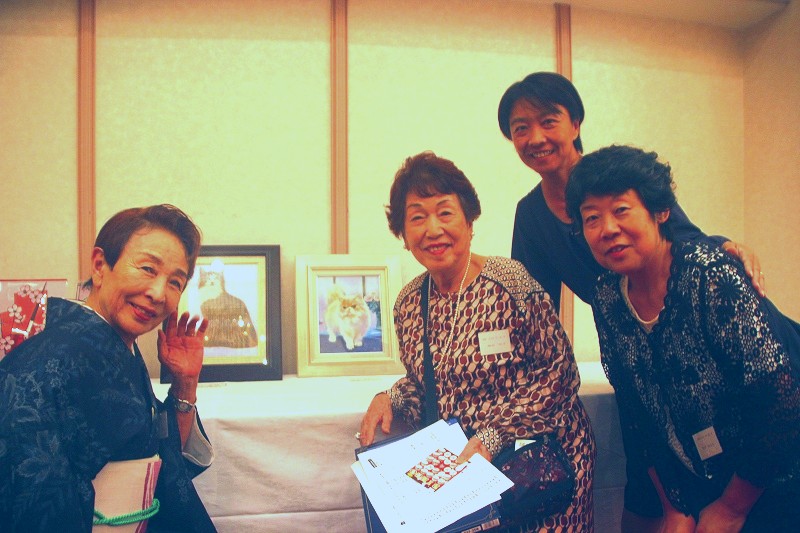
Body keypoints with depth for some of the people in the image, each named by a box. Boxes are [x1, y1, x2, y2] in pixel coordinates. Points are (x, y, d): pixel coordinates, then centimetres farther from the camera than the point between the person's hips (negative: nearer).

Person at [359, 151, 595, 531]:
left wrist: (494, 436, -21)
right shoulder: (408, 303, 1)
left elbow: (560, 372, -14)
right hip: (456, 461, 4)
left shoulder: (512, 284, -15)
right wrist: (390, 399, -6)